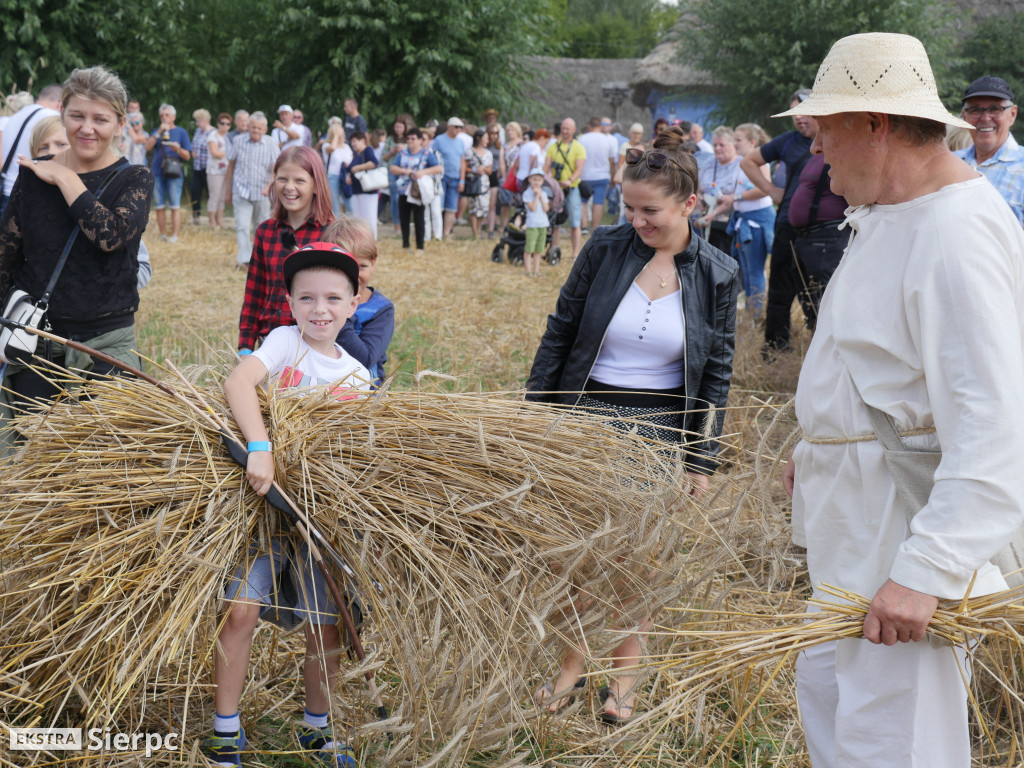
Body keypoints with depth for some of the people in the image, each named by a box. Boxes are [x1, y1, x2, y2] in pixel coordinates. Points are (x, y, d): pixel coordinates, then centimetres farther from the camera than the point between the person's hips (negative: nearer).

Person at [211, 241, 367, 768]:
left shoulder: (357, 375, 7)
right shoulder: (285, 341, -3)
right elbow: (238, 381, -21)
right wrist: (260, 448, -33)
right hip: (266, 496, -3)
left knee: (326, 627, 3)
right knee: (240, 610, -11)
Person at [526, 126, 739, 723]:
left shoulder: (717, 275, -5)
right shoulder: (605, 249, -6)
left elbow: (717, 373, 2)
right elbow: (559, 334, 2)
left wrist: (703, 460, 1)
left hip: (659, 428, 0)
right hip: (585, 416, 0)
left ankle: (625, 674, 27)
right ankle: (573, 663, 25)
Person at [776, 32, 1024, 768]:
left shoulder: (958, 236, -24)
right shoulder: (890, 213, 11)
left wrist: (926, 570, -34)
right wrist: (823, 447, 22)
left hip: (915, 525, -11)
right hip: (860, 515, 11)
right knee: (827, 689, 21)